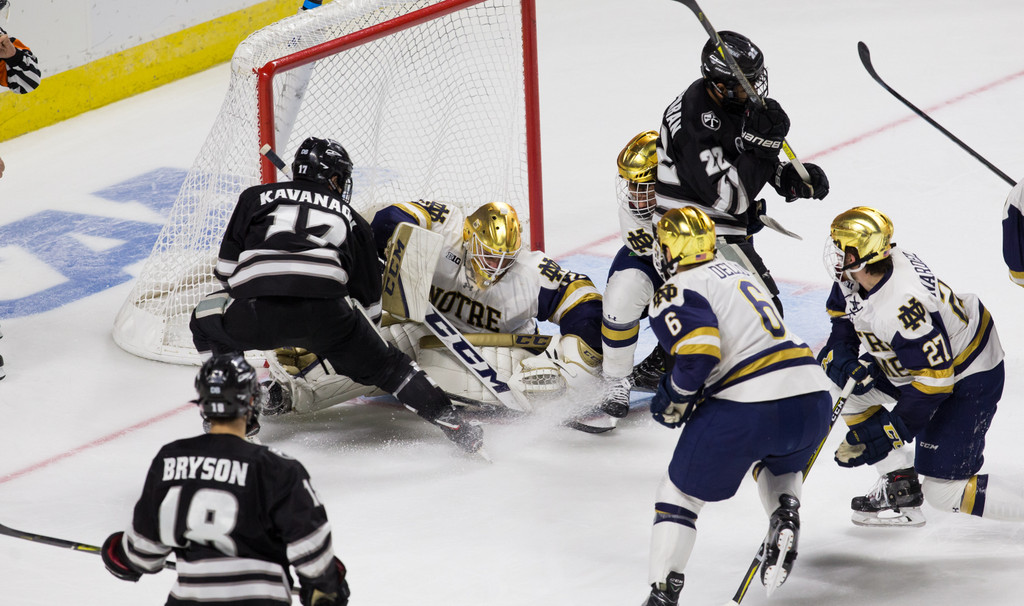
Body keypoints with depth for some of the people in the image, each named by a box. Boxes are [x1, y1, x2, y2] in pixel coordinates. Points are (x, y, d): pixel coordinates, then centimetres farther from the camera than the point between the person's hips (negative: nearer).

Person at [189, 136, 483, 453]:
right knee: (382, 364, 21)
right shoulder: (350, 218, 29)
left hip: (255, 314, 0)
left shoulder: (255, 197, 27)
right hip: (326, 313, 0)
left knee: (206, 321, 31)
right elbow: (368, 300, 32)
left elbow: (226, 268, 23)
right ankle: (452, 422, 13)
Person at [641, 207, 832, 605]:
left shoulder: (675, 292, -2)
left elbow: (698, 352, -17)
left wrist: (674, 401, -1)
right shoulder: (735, 271, 24)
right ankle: (785, 513, 9)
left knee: (680, 494, 10)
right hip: (811, 397, 7)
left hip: (746, 410, -7)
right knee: (781, 464, 38)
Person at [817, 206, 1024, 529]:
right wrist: (840, 355, -8)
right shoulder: (859, 275, -12)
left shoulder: (902, 308, -38)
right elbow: (842, 313, 11)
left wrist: (885, 436, -29)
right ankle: (899, 482, 16)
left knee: (943, 490, -10)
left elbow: (933, 382, -33)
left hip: (968, 378, -10)